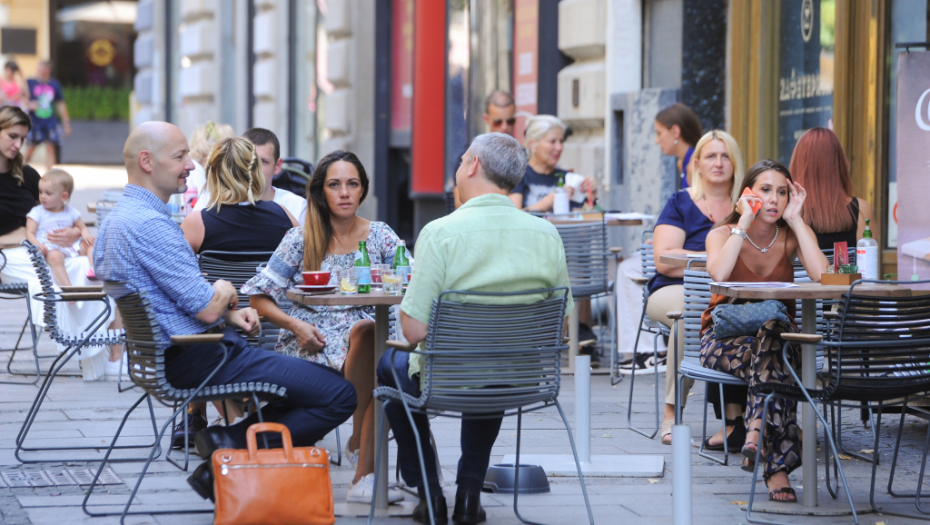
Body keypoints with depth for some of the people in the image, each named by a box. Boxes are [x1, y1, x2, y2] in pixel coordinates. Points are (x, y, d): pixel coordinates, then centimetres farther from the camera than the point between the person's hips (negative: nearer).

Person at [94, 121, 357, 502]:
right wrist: (226, 292, 1)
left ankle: (228, 444, 7)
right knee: (339, 395, -13)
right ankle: (233, 448, -10)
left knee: (317, 374, 21)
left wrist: (228, 312, 6)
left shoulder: (117, 218, 13)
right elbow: (207, 309, -22)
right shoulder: (149, 224, -21)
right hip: (195, 362, -11)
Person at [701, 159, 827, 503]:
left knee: (775, 323, -36)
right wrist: (745, 221, -20)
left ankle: (757, 430, -41)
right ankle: (776, 464, -41)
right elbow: (718, 274, -28)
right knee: (777, 364, -34)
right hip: (725, 339, -2)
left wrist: (796, 219, -13)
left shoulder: (793, 235, 1)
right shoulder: (724, 234, -4)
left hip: (776, 334, 2)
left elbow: (822, 276, -20)